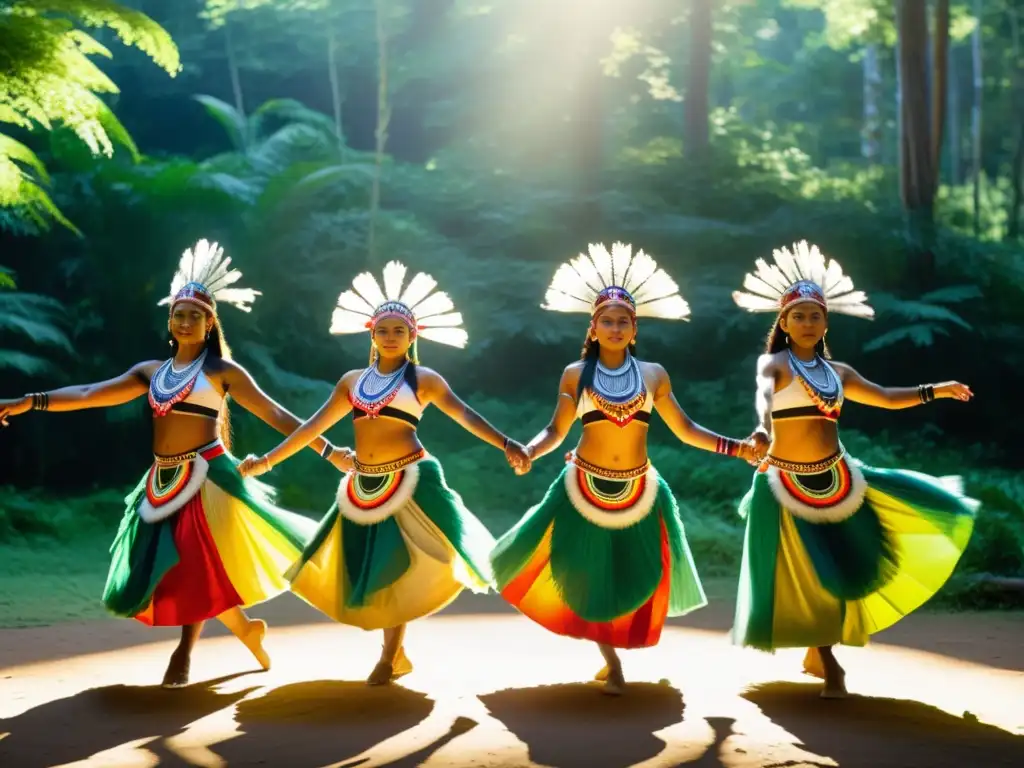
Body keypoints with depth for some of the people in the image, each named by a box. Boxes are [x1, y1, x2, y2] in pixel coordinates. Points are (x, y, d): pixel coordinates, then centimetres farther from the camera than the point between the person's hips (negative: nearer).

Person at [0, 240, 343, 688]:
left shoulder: (222, 371, -1)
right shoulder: (152, 371, 11)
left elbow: (274, 414, -4)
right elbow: (91, 394, 6)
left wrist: (326, 449, -10)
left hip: (205, 477, -5)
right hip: (162, 481, 5)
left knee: (196, 565, -7)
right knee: (177, 566, 8)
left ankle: (185, 652, 7)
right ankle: (244, 629, 27)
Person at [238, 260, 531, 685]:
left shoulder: (423, 379, -1)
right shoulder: (352, 381, 10)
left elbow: (464, 415, -9)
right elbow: (315, 425, 14)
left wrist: (505, 444, -23)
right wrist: (269, 459, 12)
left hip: (409, 481, -5)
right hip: (363, 486, 5)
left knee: (397, 569, -2)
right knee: (368, 569, 8)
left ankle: (390, 656, 11)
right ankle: (396, 654, 22)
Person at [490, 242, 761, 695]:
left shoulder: (653, 375, 2)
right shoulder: (575, 374, -1)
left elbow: (685, 430, 6)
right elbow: (556, 431, 1)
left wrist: (737, 448, -3)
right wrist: (528, 451, -18)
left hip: (638, 491, 1)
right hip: (584, 489, -1)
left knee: (635, 582, 5)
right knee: (589, 580, 5)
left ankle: (617, 652, 30)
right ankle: (611, 662, 23)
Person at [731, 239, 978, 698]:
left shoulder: (837, 372, 10)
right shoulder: (774, 363, -9)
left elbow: (887, 398, 21)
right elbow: (764, 393, -32)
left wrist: (937, 390, 12)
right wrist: (764, 427, -54)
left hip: (834, 477, 6)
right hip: (788, 482, -6)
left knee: (839, 565, 7)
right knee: (805, 573, -1)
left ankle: (818, 653, 25)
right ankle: (825, 661, 13)